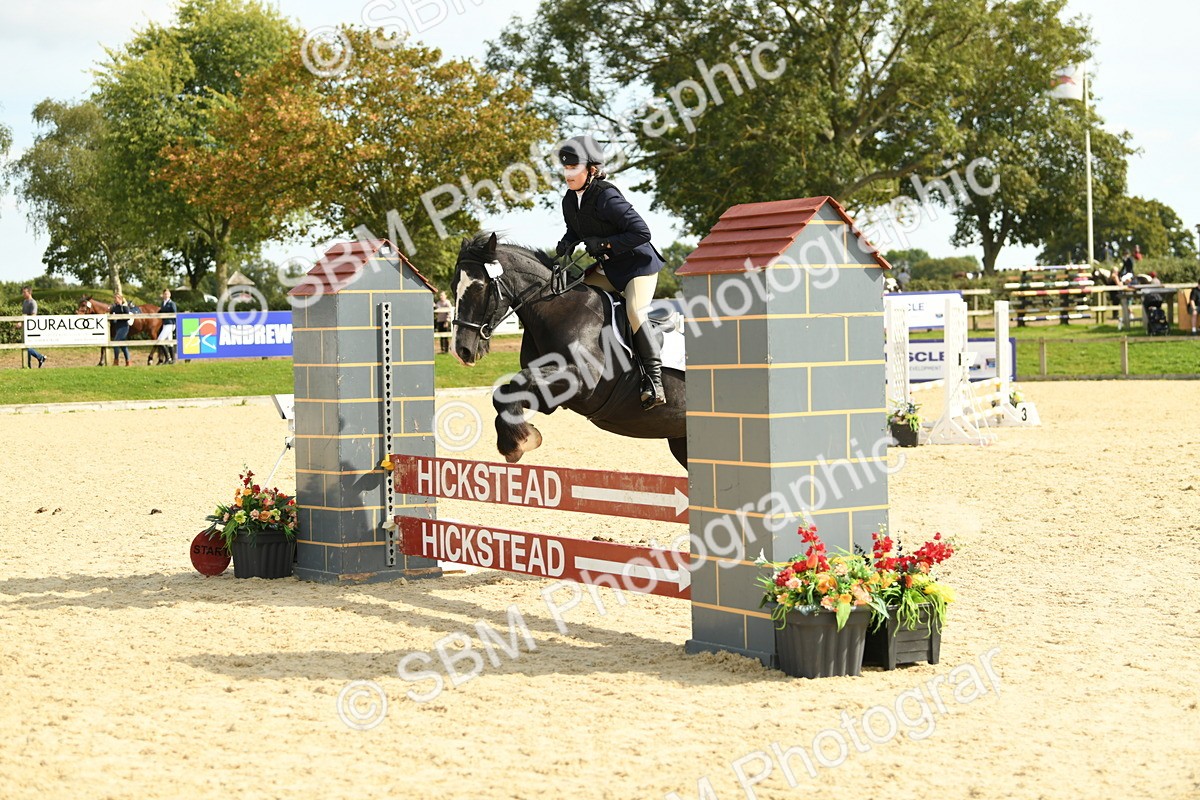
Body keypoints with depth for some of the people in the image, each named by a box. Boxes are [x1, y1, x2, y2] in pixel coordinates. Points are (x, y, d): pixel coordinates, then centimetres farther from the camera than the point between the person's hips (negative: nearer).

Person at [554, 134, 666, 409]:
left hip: (638, 264, -9)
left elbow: (642, 232, -27)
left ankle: (655, 381, -23)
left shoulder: (607, 197, -25)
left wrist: (604, 243, -25)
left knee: (634, 312, -26)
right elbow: (574, 230, 19)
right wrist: (567, 243, -4)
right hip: (608, 271, 9)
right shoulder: (570, 200, 0)